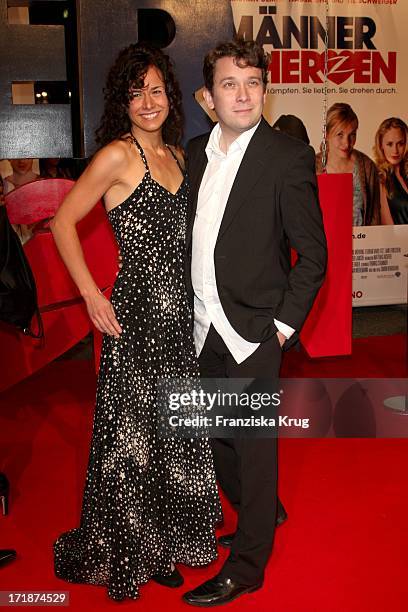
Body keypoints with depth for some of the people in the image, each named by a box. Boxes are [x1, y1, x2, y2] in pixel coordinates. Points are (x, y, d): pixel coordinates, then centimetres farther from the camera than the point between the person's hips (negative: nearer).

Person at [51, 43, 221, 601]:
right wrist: (92, 295, -13)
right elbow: (63, 221, -9)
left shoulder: (174, 153, 12)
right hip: (135, 310, -7)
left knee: (173, 427, 15)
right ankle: (122, 553, 24)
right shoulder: (118, 154, -10)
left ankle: (162, 545, 33)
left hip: (177, 309, 7)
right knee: (133, 433, 3)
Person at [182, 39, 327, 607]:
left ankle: (246, 565, 22)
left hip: (253, 330, -6)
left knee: (254, 447, 5)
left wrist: (283, 324, -10)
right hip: (203, 326, 6)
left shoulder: (289, 156, -10)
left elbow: (312, 253, -8)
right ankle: (262, 516, 43)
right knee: (218, 438, 18)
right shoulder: (194, 153, 8)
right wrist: (189, 305, 7)